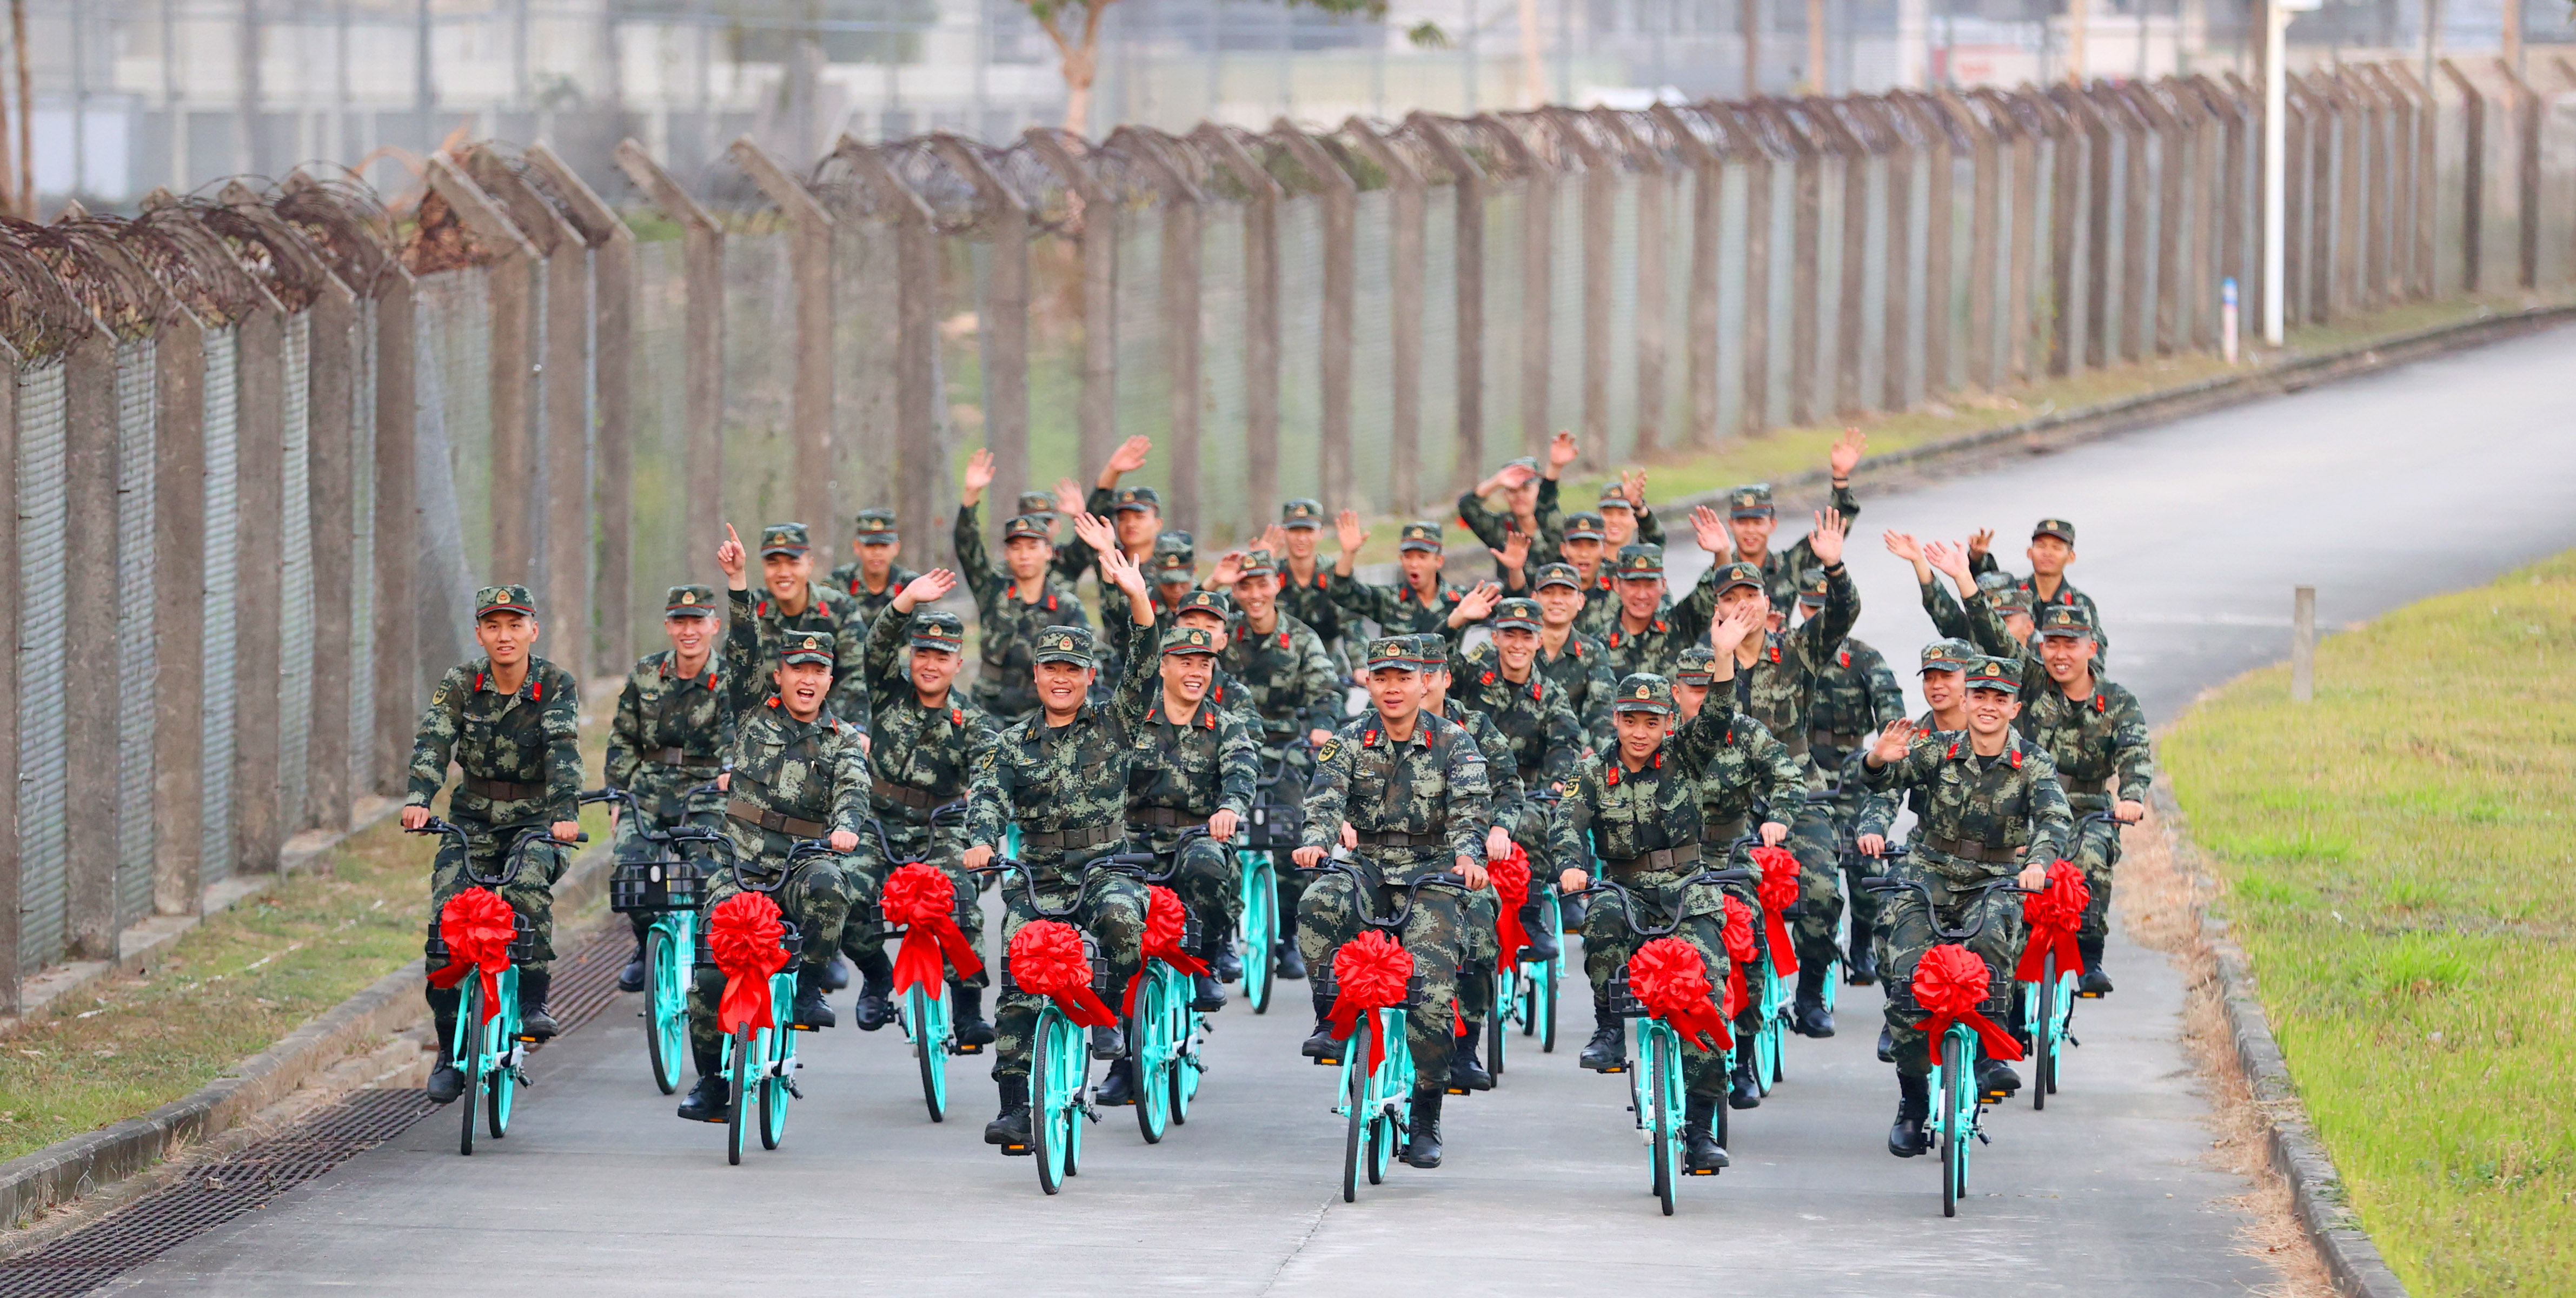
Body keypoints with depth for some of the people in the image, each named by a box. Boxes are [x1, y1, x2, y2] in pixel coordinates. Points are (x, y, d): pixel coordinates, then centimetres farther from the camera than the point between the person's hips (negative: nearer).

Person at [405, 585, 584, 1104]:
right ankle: (451, 1051, -2)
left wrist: (565, 812, -40)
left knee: (529, 886, -34)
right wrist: (418, 799, -37)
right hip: (473, 821, 2)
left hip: (535, 822, -2)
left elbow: (563, 751, -23)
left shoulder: (556, 686, -9)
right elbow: (432, 742, -18)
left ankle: (533, 1001, -19)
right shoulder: (460, 684, -5)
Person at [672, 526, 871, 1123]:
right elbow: (743, 648, 0)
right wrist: (738, 583, -13)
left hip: (801, 866, -1)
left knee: (827, 887, -36)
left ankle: (808, 987, -18)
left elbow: (853, 789, -11)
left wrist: (845, 826, -34)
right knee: (710, 974, -11)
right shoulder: (756, 711, 11)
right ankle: (712, 1084, 4)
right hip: (741, 871, 1)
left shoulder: (843, 741, 7)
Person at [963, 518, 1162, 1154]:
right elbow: (987, 795, -4)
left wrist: (1135, 594, -20)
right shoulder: (1014, 743, 10)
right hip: (1037, 878, 1)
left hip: (1105, 867, -1)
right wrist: (982, 842, -27)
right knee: (1020, 986, -11)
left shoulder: (1113, 726, 7)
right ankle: (1015, 1105, -4)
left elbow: (1145, 666, -6)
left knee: (1120, 914, -35)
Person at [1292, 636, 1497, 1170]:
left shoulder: (1454, 742, 2)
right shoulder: (1348, 744, 6)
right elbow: (1326, 800, -8)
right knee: (1319, 904, -34)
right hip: (1368, 866, 1)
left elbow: (1471, 806, -11)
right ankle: (1332, 1018, -16)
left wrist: (1467, 854, -32)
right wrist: (1316, 841, -31)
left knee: (1433, 989, -16)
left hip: (1432, 871, -1)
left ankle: (1425, 1121, -3)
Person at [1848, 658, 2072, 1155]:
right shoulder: (1938, 750, -4)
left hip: (1995, 884, -1)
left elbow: (2055, 816, -21)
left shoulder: (2033, 764, -4)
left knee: (1993, 932, -35)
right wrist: (1877, 759, -37)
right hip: (1929, 880, 1)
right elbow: (1861, 776, -12)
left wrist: (2039, 861, -42)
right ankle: (1912, 1103, 2)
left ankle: (1988, 1051, -21)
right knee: (1907, 985, -14)